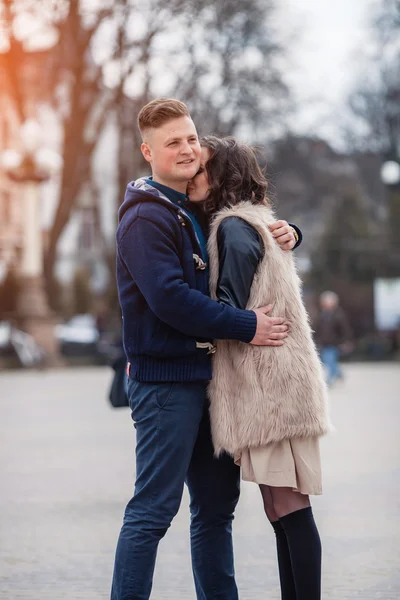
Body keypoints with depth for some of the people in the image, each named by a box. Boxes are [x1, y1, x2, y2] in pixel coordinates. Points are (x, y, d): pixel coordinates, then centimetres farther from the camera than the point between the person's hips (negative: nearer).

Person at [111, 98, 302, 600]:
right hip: (166, 381, -9)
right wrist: (246, 326, -19)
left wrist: (285, 235, 6)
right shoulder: (146, 216, -11)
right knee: (154, 509, -9)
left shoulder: (200, 210, 16)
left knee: (216, 505, 14)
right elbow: (170, 297, -22)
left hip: (205, 374, 9)